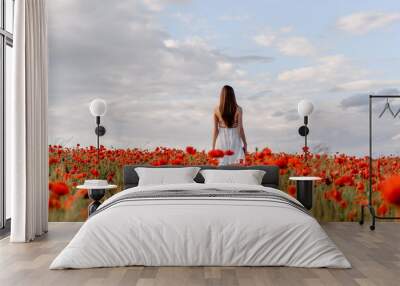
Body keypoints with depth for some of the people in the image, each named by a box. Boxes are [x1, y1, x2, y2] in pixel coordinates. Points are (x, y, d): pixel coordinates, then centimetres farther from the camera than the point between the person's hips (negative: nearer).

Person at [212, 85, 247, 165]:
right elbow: (240, 128, -5)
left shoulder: (217, 110, -3)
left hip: (222, 141, 1)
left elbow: (215, 130, 0)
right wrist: (245, 144, 5)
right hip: (235, 140, -1)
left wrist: (213, 146, 7)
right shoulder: (238, 109, -7)